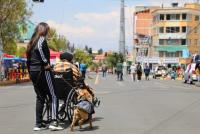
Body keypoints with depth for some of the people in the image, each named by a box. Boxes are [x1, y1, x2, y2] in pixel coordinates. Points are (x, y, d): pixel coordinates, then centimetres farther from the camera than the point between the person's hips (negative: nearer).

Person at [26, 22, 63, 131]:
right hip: (42, 71, -8)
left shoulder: (32, 42, 17)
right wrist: (46, 63, -23)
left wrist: (30, 71, 16)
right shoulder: (42, 39, -7)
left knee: (40, 97, 13)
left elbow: (28, 59, 15)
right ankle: (54, 122, -12)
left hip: (33, 72, 8)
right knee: (53, 96, -3)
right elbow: (39, 47, -30)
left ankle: (38, 124, 12)